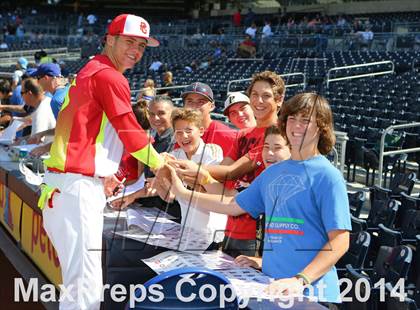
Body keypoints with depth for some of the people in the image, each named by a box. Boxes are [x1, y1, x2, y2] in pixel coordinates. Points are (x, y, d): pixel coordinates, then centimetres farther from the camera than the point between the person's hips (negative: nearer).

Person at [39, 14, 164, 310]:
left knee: (81, 281, 15)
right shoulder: (110, 77, -8)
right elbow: (132, 133, -7)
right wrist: (163, 166, 6)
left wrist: (103, 172, 30)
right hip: (78, 188, -10)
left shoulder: (89, 71, 22)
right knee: (86, 286, -10)